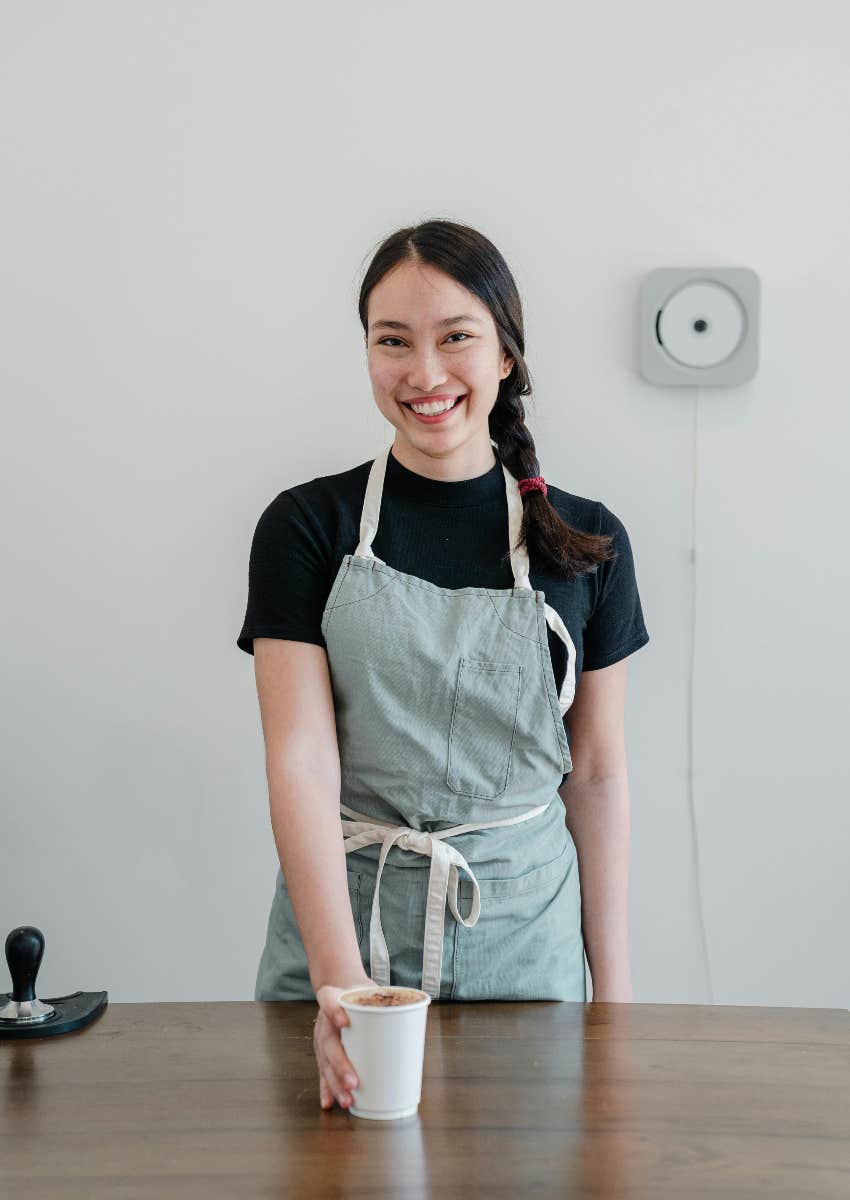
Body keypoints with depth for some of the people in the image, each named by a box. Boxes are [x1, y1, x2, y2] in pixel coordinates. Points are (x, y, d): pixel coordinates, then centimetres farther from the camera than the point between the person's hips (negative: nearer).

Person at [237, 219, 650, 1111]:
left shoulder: (586, 543, 1)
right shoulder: (307, 527, -4)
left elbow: (596, 772, 5)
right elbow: (300, 762, -12)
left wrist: (612, 975, 2)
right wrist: (339, 976, -24)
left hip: (523, 930, 1)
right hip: (343, 912, 0)